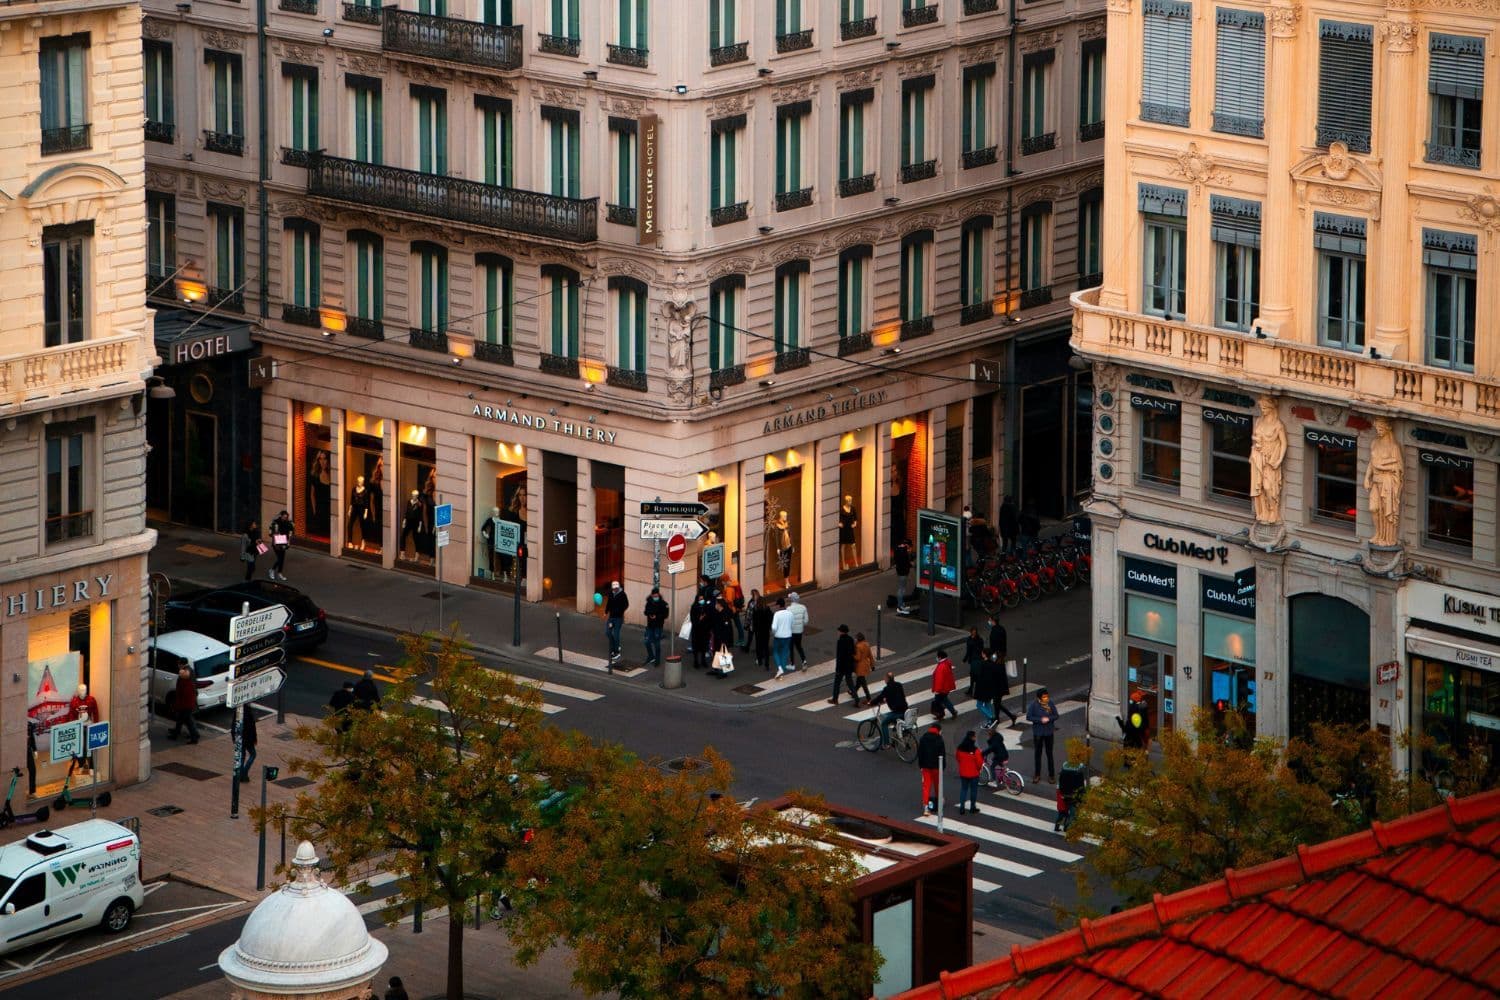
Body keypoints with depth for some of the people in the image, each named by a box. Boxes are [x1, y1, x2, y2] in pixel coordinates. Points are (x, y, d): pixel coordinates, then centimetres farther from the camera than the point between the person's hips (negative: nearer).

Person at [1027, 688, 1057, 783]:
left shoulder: (1050, 703, -9)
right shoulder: (1034, 705, -15)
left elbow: (1056, 715, -2)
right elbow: (1028, 717, -11)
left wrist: (1049, 718, -22)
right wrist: (1040, 719, -22)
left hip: (1048, 732, 1)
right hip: (1038, 732, -1)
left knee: (1049, 753, 8)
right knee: (1038, 753, 13)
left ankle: (1051, 775, 18)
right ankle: (1037, 775, 26)